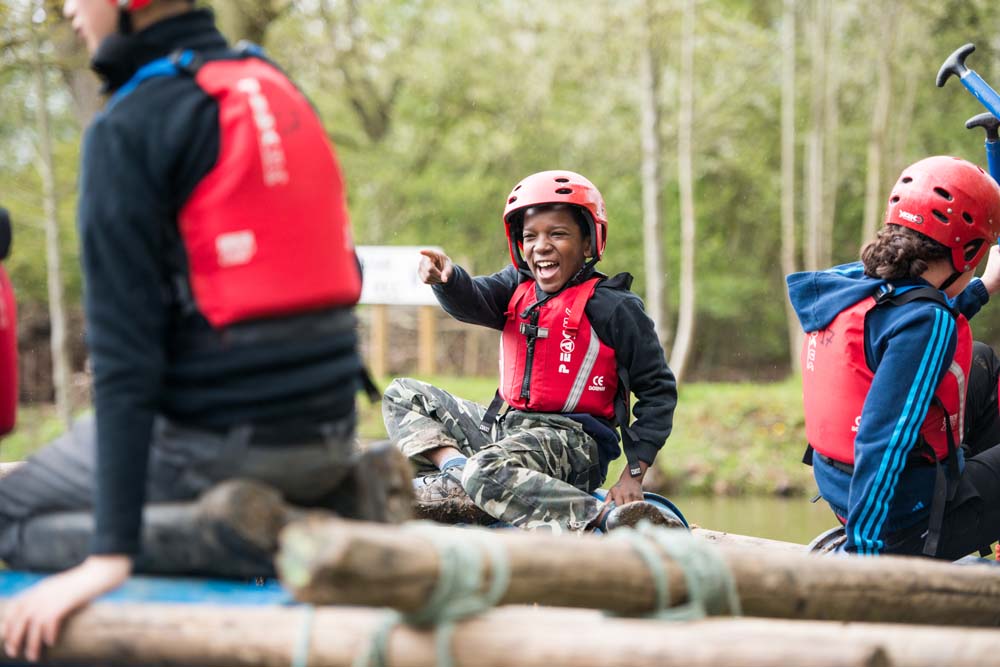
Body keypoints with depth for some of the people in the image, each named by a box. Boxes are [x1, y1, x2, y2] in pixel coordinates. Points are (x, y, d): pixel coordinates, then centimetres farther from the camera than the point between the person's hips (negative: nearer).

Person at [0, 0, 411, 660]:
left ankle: (238, 536, -7)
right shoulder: (280, 90, 11)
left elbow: (123, 349, -17)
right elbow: (342, 274, 16)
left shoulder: (128, 129, -11)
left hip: (217, 442, -8)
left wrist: (113, 553, -20)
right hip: (330, 430, 8)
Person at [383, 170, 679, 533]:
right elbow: (472, 301, -10)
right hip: (505, 427, 8)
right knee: (403, 394, 14)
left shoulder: (613, 307, -7)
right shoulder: (518, 288, 10)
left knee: (488, 472, -38)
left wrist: (634, 473, -13)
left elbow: (658, 389, -6)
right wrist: (446, 277, -35)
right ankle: (454, 465, -13)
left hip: (570, 439, -8)